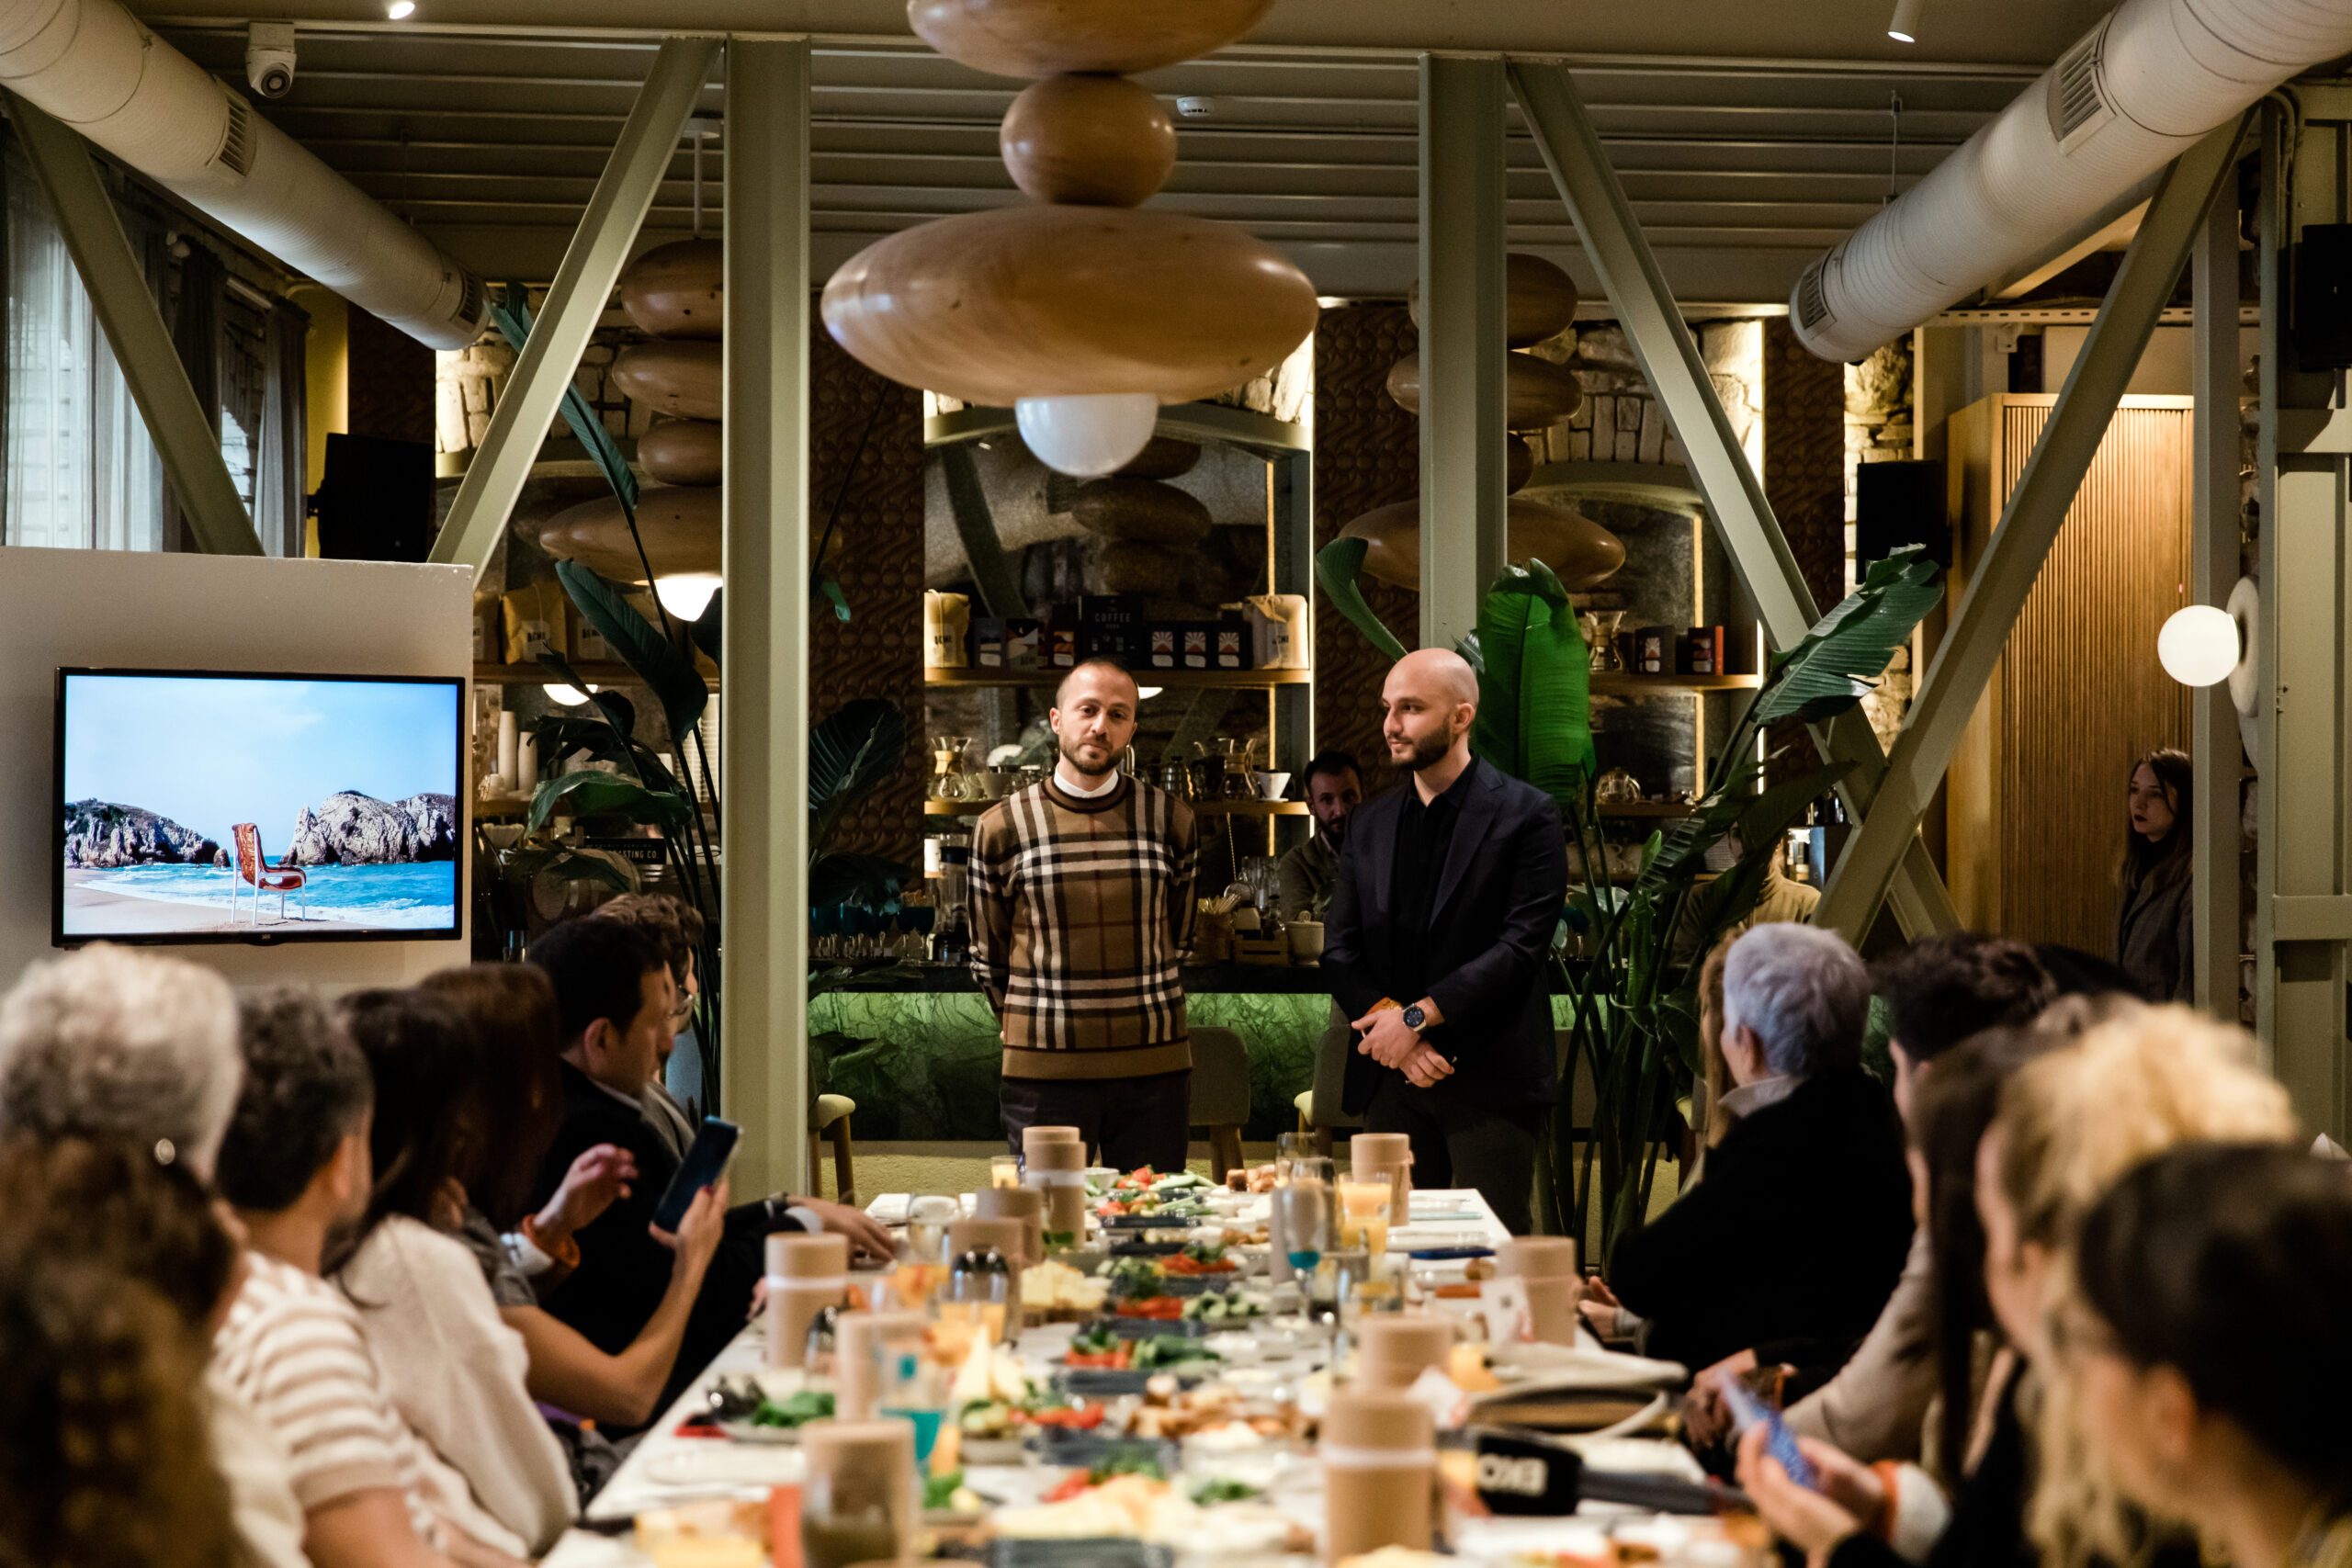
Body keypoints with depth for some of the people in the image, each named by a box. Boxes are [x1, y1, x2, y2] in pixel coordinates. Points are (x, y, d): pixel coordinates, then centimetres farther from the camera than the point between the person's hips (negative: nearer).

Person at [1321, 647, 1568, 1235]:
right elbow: (1339, 950, 9)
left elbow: (1521, 946, -11)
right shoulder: (1370, 825, 13)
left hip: (1491, 1078, -4)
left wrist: (1416, 1017, -14)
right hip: (1391, 1077, 5)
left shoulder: (1526, 815, -2)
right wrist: (1398, 1037, -8)